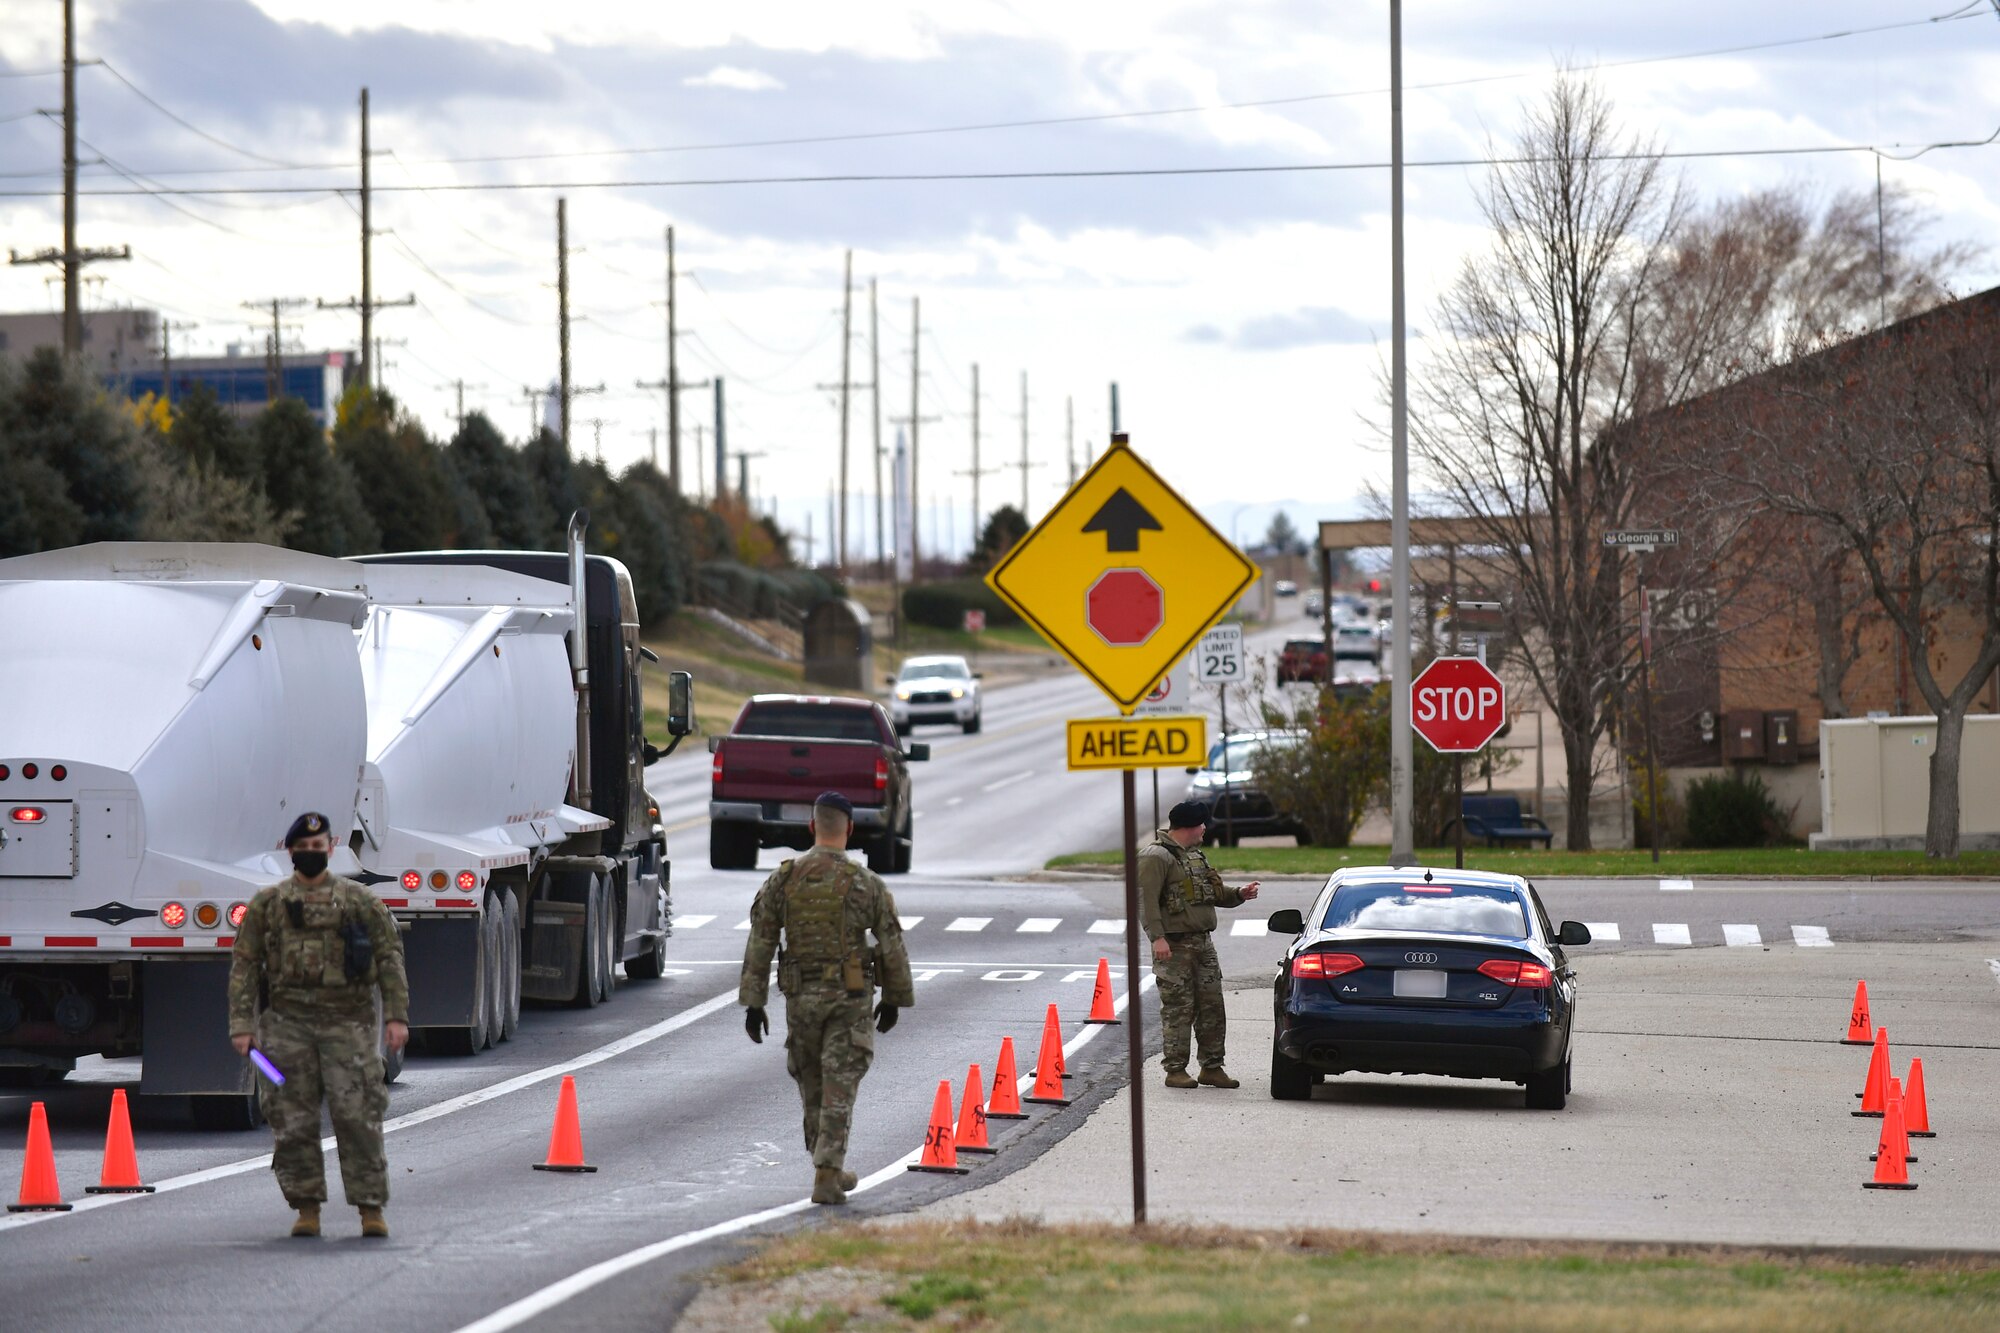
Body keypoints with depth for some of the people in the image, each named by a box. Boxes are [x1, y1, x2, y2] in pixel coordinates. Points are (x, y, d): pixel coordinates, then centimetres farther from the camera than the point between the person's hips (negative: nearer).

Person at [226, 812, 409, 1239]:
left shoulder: (360, 901, 7)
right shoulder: (267, 904, 11)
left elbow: (390, 958, 5)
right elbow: (244, 966, 8)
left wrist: (396, 1015, -5)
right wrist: (242, 1023, -1)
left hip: (347, 1022, -2)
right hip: (287, 1023, 2)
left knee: (358, 1117, -7)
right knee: (294, 1121, 1)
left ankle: (371, 1209, -3)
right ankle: (307, 1210, 8)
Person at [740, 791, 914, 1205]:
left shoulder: (782, 879, -2)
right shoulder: (865, 883, -7)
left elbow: (759, 944, -2)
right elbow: (892, 946, -1)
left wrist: (753, 1002, 2)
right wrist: (894, 999, 12)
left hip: (800, 998, 3)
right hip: (850, 999, -2)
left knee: (812, 1088, 18)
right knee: (838, 1090, -1)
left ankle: (832, 1170, 29)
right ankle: (826, 1178, -10)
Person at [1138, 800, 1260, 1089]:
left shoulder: (1195, 854, 21)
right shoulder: (1157, 856, -9)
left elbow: (1213, 892, 30)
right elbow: (1147, 900, -17)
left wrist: (1239, 895, 12)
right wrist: (1157, 937, -25)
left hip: (1202, 944, 9)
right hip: (1174, 946, -9)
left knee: (1212, 1007, 8)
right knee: (1178, 1009, -6)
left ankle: (1212, 1067, 16)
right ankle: (1175, 1070, -1)